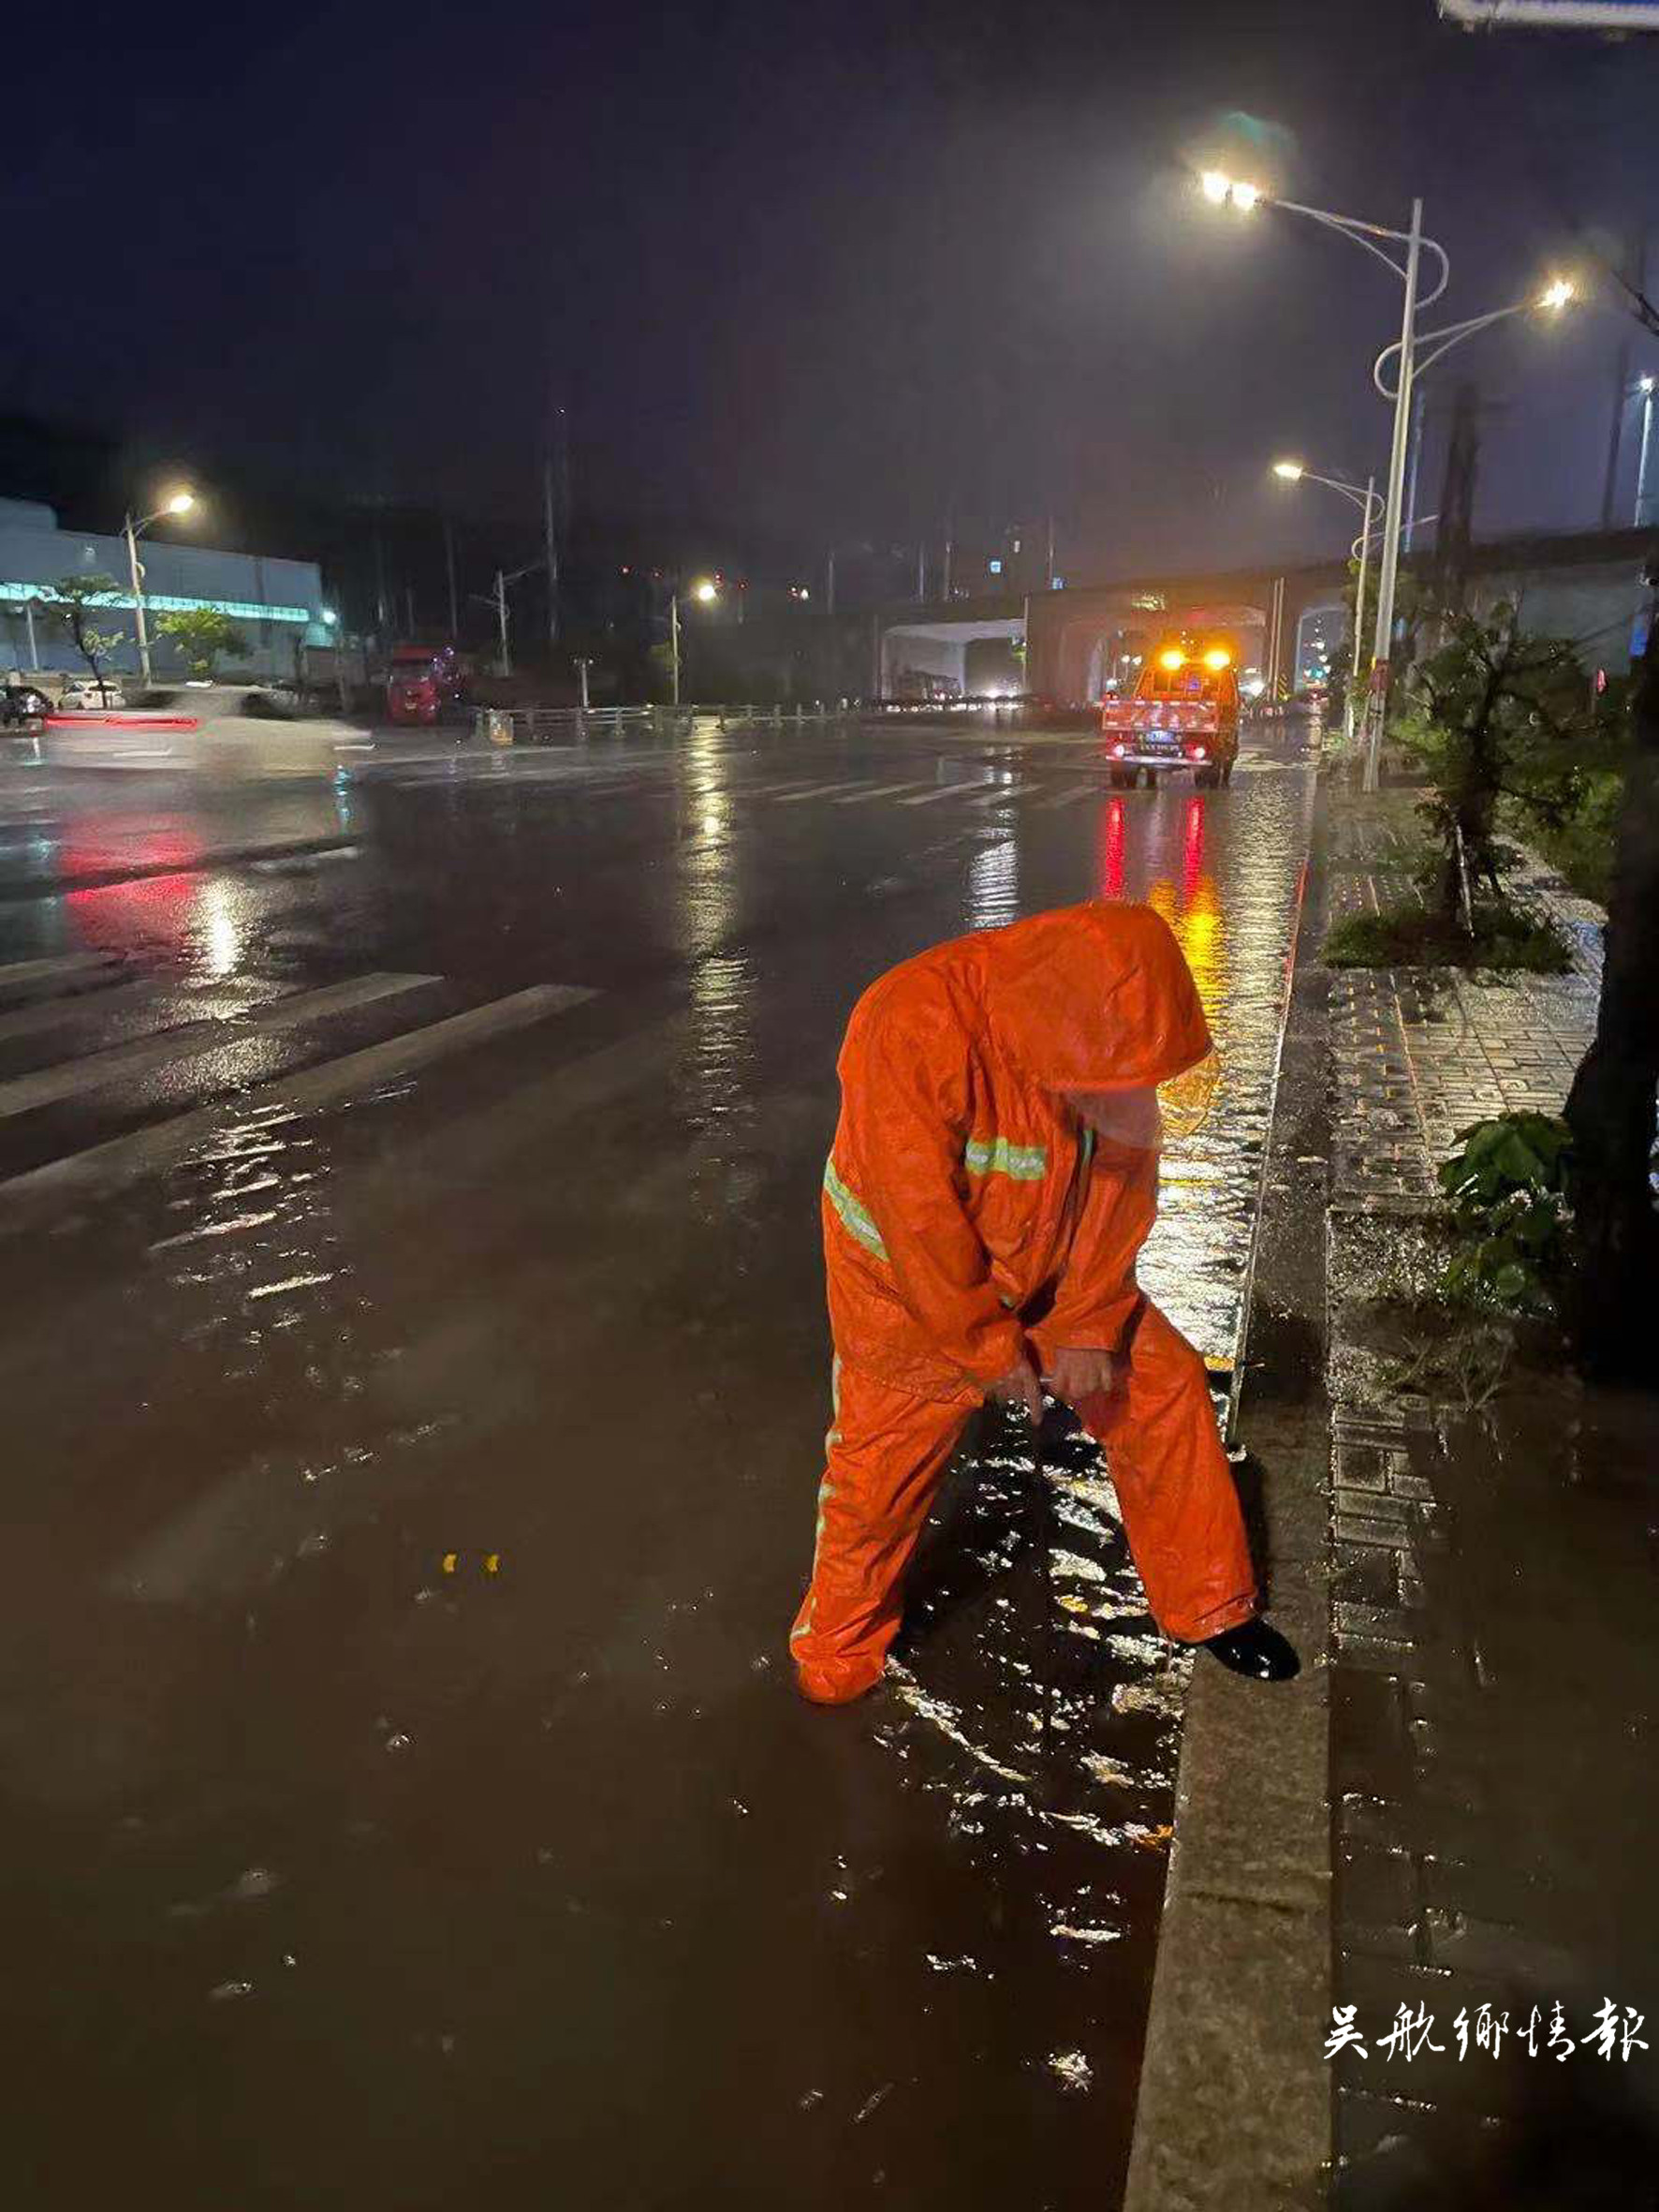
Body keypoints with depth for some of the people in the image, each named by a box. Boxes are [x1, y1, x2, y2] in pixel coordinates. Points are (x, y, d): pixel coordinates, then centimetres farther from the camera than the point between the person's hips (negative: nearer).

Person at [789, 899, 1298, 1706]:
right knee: (879, 1479, 5)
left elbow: (1122, 1182, -8)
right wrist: (989, 1348, -21)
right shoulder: (913, 1029, -36)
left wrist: (1089, 1325, -10)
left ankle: (1211, 1608, 26)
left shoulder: (1111, 1037, -18)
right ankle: (835, 1657, 33)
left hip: (1055, 1274, 5)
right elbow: (917, 1215, -31)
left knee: (1166, 1389, 4)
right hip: (911, 1287, -4)